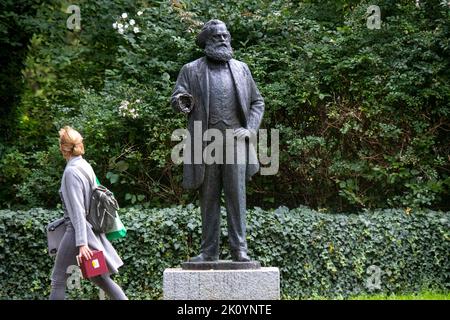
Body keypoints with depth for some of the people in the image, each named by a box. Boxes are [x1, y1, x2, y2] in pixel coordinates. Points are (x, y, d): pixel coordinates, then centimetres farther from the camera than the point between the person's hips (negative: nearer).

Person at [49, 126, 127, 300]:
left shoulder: (71, 171, -16)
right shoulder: (86, 166, 8)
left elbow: (77, 210, -20)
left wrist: (81, 243, -22)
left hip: (78, 231, -8)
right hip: (92, 230, 8)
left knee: (58, 280, 3)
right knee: (99, 277, 13)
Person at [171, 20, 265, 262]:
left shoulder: (240, 68, 13)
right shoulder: (191, 70, 7)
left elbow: (257, 101, 16)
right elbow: (175, 100, 0)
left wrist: (250, 128, 1)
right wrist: (181, 103, -25)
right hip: (206, 143, 0)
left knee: (236, 196, -2)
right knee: (208, 198, 4)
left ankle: (239, 249, 1)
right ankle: (209, 250, 9)